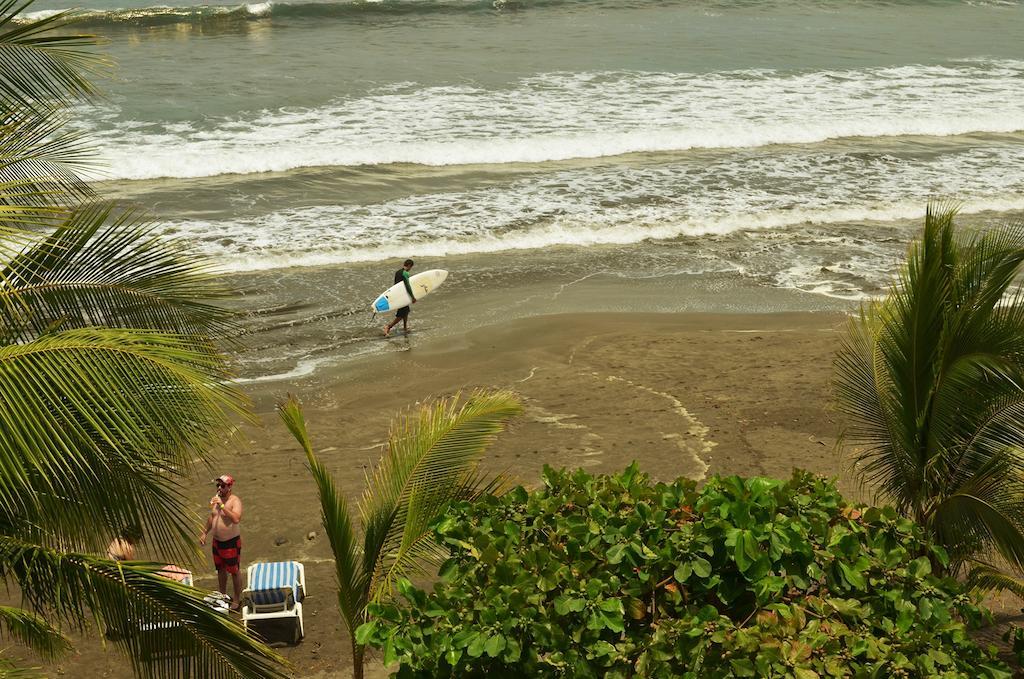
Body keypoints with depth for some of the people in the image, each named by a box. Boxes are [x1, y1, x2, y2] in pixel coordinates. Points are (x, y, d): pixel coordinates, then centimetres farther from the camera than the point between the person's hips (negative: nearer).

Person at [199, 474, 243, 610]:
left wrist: (222, 505, -37)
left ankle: (236, 599, 18)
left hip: (231, 542, -7)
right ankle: (222, 595, 37)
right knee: (221, 569, 20)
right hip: (217, 541, 7)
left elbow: (236, 519, -37)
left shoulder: (235, 501, -20)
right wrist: (205, 533, 17)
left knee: (234, 571, 5)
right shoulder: (216, 498, 3)